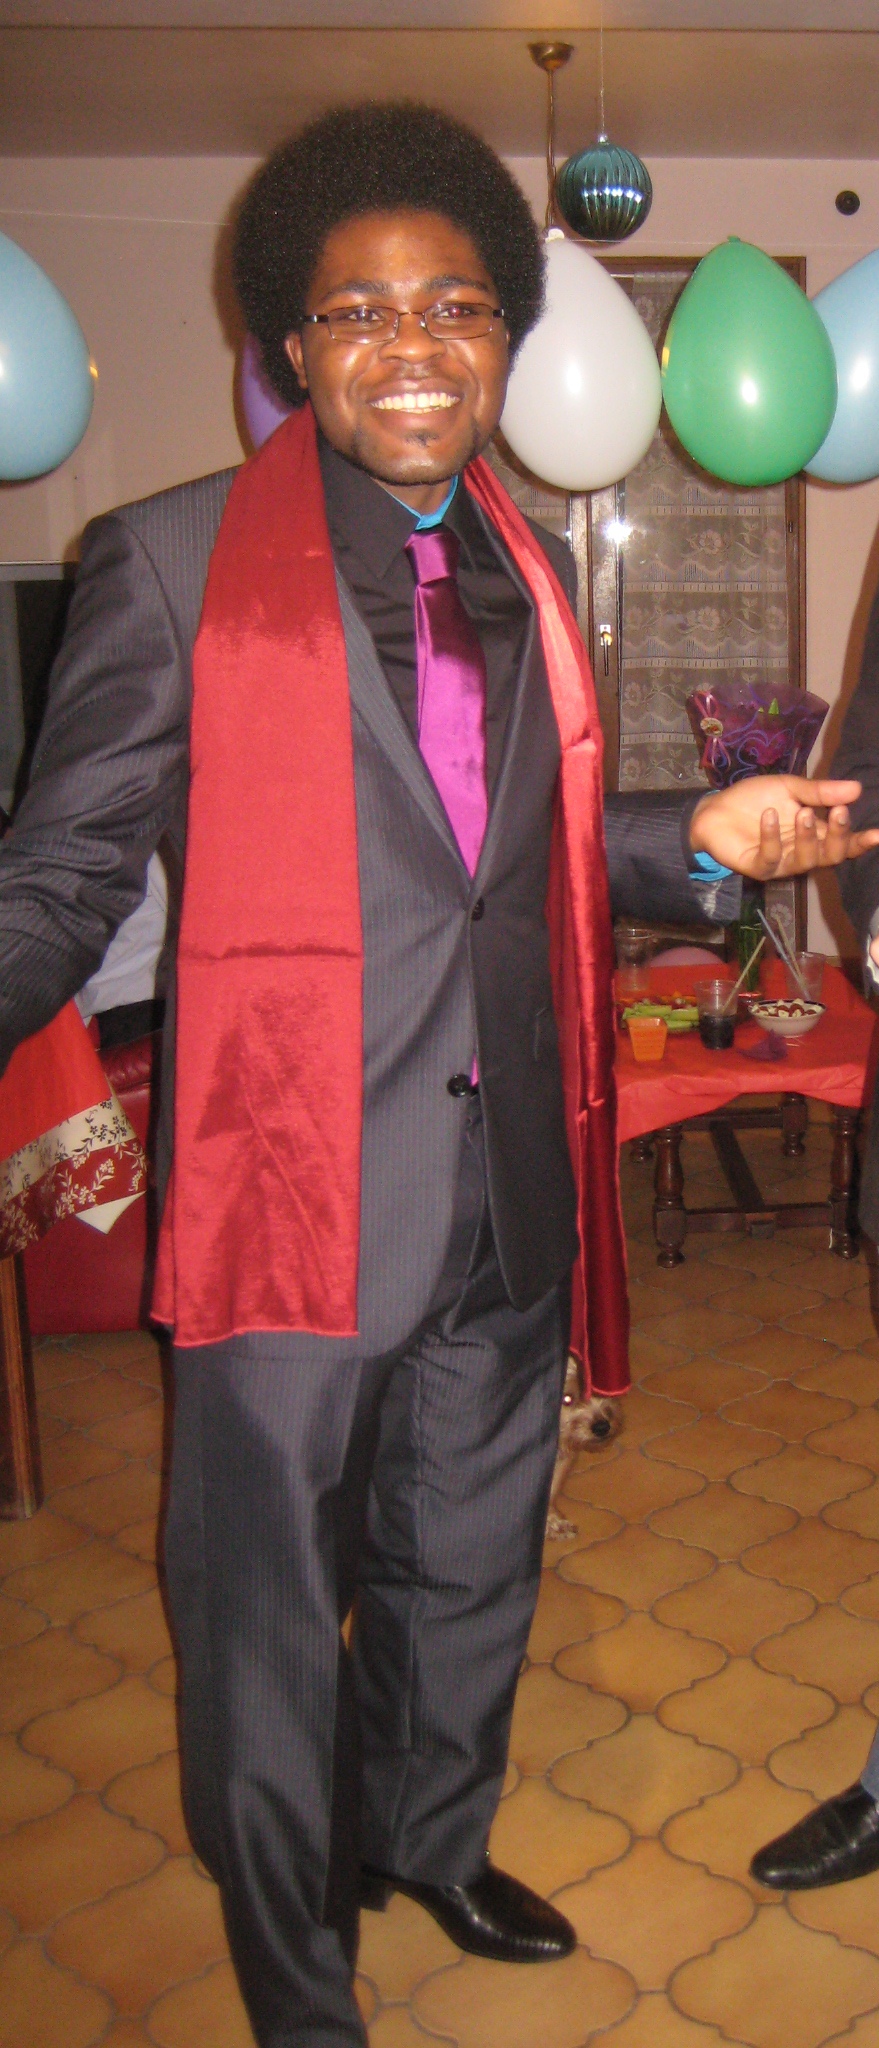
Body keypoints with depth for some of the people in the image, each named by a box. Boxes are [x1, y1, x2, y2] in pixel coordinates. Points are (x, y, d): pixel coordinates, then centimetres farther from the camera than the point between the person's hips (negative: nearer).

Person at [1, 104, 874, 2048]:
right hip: (301, 1198, -5)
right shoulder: (176, 561, -8)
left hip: (508, 1199, 6)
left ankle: (429, 1839, 53)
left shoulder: (526, 570, 11)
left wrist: (700, 837, 2)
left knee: (469, 1571, 24)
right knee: (276, 1619, 11)